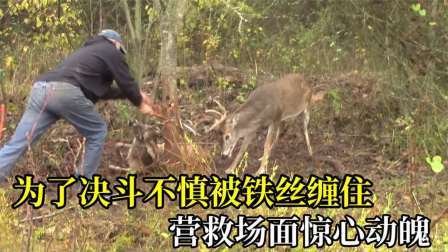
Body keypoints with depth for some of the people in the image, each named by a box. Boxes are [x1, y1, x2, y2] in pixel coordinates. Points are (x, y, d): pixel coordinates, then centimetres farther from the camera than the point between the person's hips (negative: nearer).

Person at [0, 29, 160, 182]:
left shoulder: (88, 51, 41)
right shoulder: (112, 51, 17)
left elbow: (102, 90, 46)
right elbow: (126, 83, 17)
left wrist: (136, 95, 52)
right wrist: (140, 103, 36)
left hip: (41, 89, 7)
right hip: (65, 91, -7)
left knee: (17, 144, 1)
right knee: (97, 133, 15)